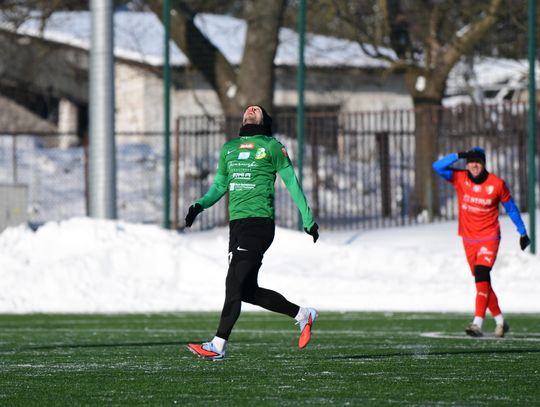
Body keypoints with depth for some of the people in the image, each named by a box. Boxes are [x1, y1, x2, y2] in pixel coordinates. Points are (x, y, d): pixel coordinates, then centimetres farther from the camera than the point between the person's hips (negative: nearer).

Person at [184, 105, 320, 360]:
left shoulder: (272, 147, 5)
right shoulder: (228, 148, 21)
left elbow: (291, 182, 6)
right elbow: (219, 186, 25)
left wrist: (308, 218, 5)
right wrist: (199, 205, 6)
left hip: (259, 222, -7)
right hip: (236, 223, 7)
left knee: (234, 283, -15)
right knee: (248, 291, 7)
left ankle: (218, 345, -16)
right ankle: (302, 315, 24)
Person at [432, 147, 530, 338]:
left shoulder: (497, 183, -7)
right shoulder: (460, 178, -2)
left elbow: (511, 208, 6)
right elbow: (438, 167, -12)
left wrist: (522, 232, 10)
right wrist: (459, 155, -21)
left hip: (489, 238, -4)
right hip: (469, 239, 4)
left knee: (481, 275, -22)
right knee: (481, 281, 10)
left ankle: (477, 323, -29)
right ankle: (500, 321, 26)